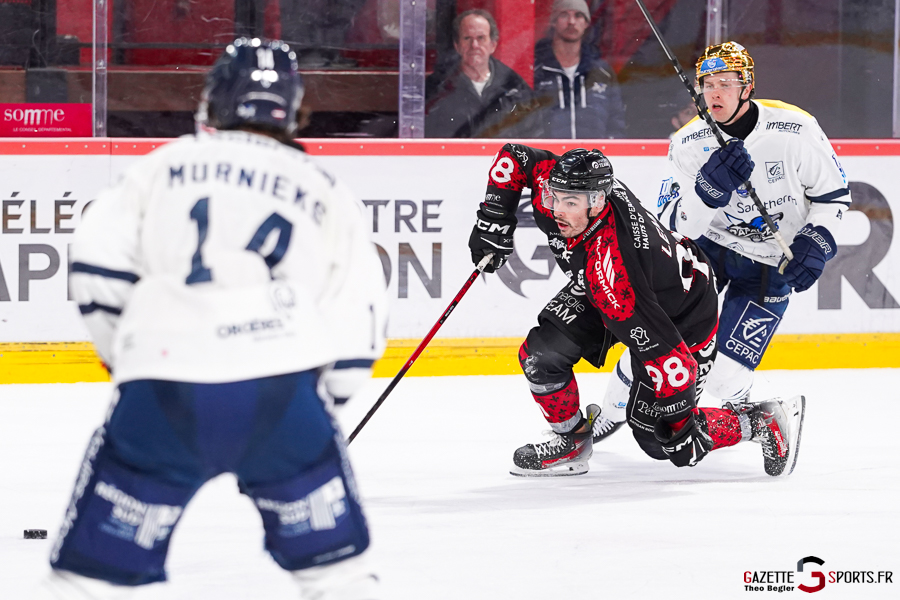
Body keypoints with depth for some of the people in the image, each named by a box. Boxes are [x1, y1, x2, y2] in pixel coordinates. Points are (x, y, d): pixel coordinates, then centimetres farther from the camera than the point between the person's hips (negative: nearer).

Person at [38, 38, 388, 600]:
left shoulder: (164, 165, 15)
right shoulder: (325, 191, 17)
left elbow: (99, 263, 6)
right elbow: (358, 308, 13)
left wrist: (129, 354, 19)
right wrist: (327, 394, 25)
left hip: (164, 394, -1)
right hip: (281, 389, 1)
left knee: (103, 552, 7)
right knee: (329, 552, 18)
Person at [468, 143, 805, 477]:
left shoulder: (609, 266, -44)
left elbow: (661, 346, -40)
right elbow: (516, 157, -5)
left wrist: (682, 420, -33)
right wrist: (494, 219, -14)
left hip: (682, 317, -8)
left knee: (655, 437, -6)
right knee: (540, 353, -9)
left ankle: (765, 423, 11)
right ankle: (572, 441, 15)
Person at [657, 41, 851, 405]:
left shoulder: (796, 130, -17)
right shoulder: (689, 143, -12)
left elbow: (834, 193, -3)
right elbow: (674, 225, -17)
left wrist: (817, 242, -18)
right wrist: (710, 187, -35)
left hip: (771, 264, -2)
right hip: (709, 246, 2)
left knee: (723, 376, -12)